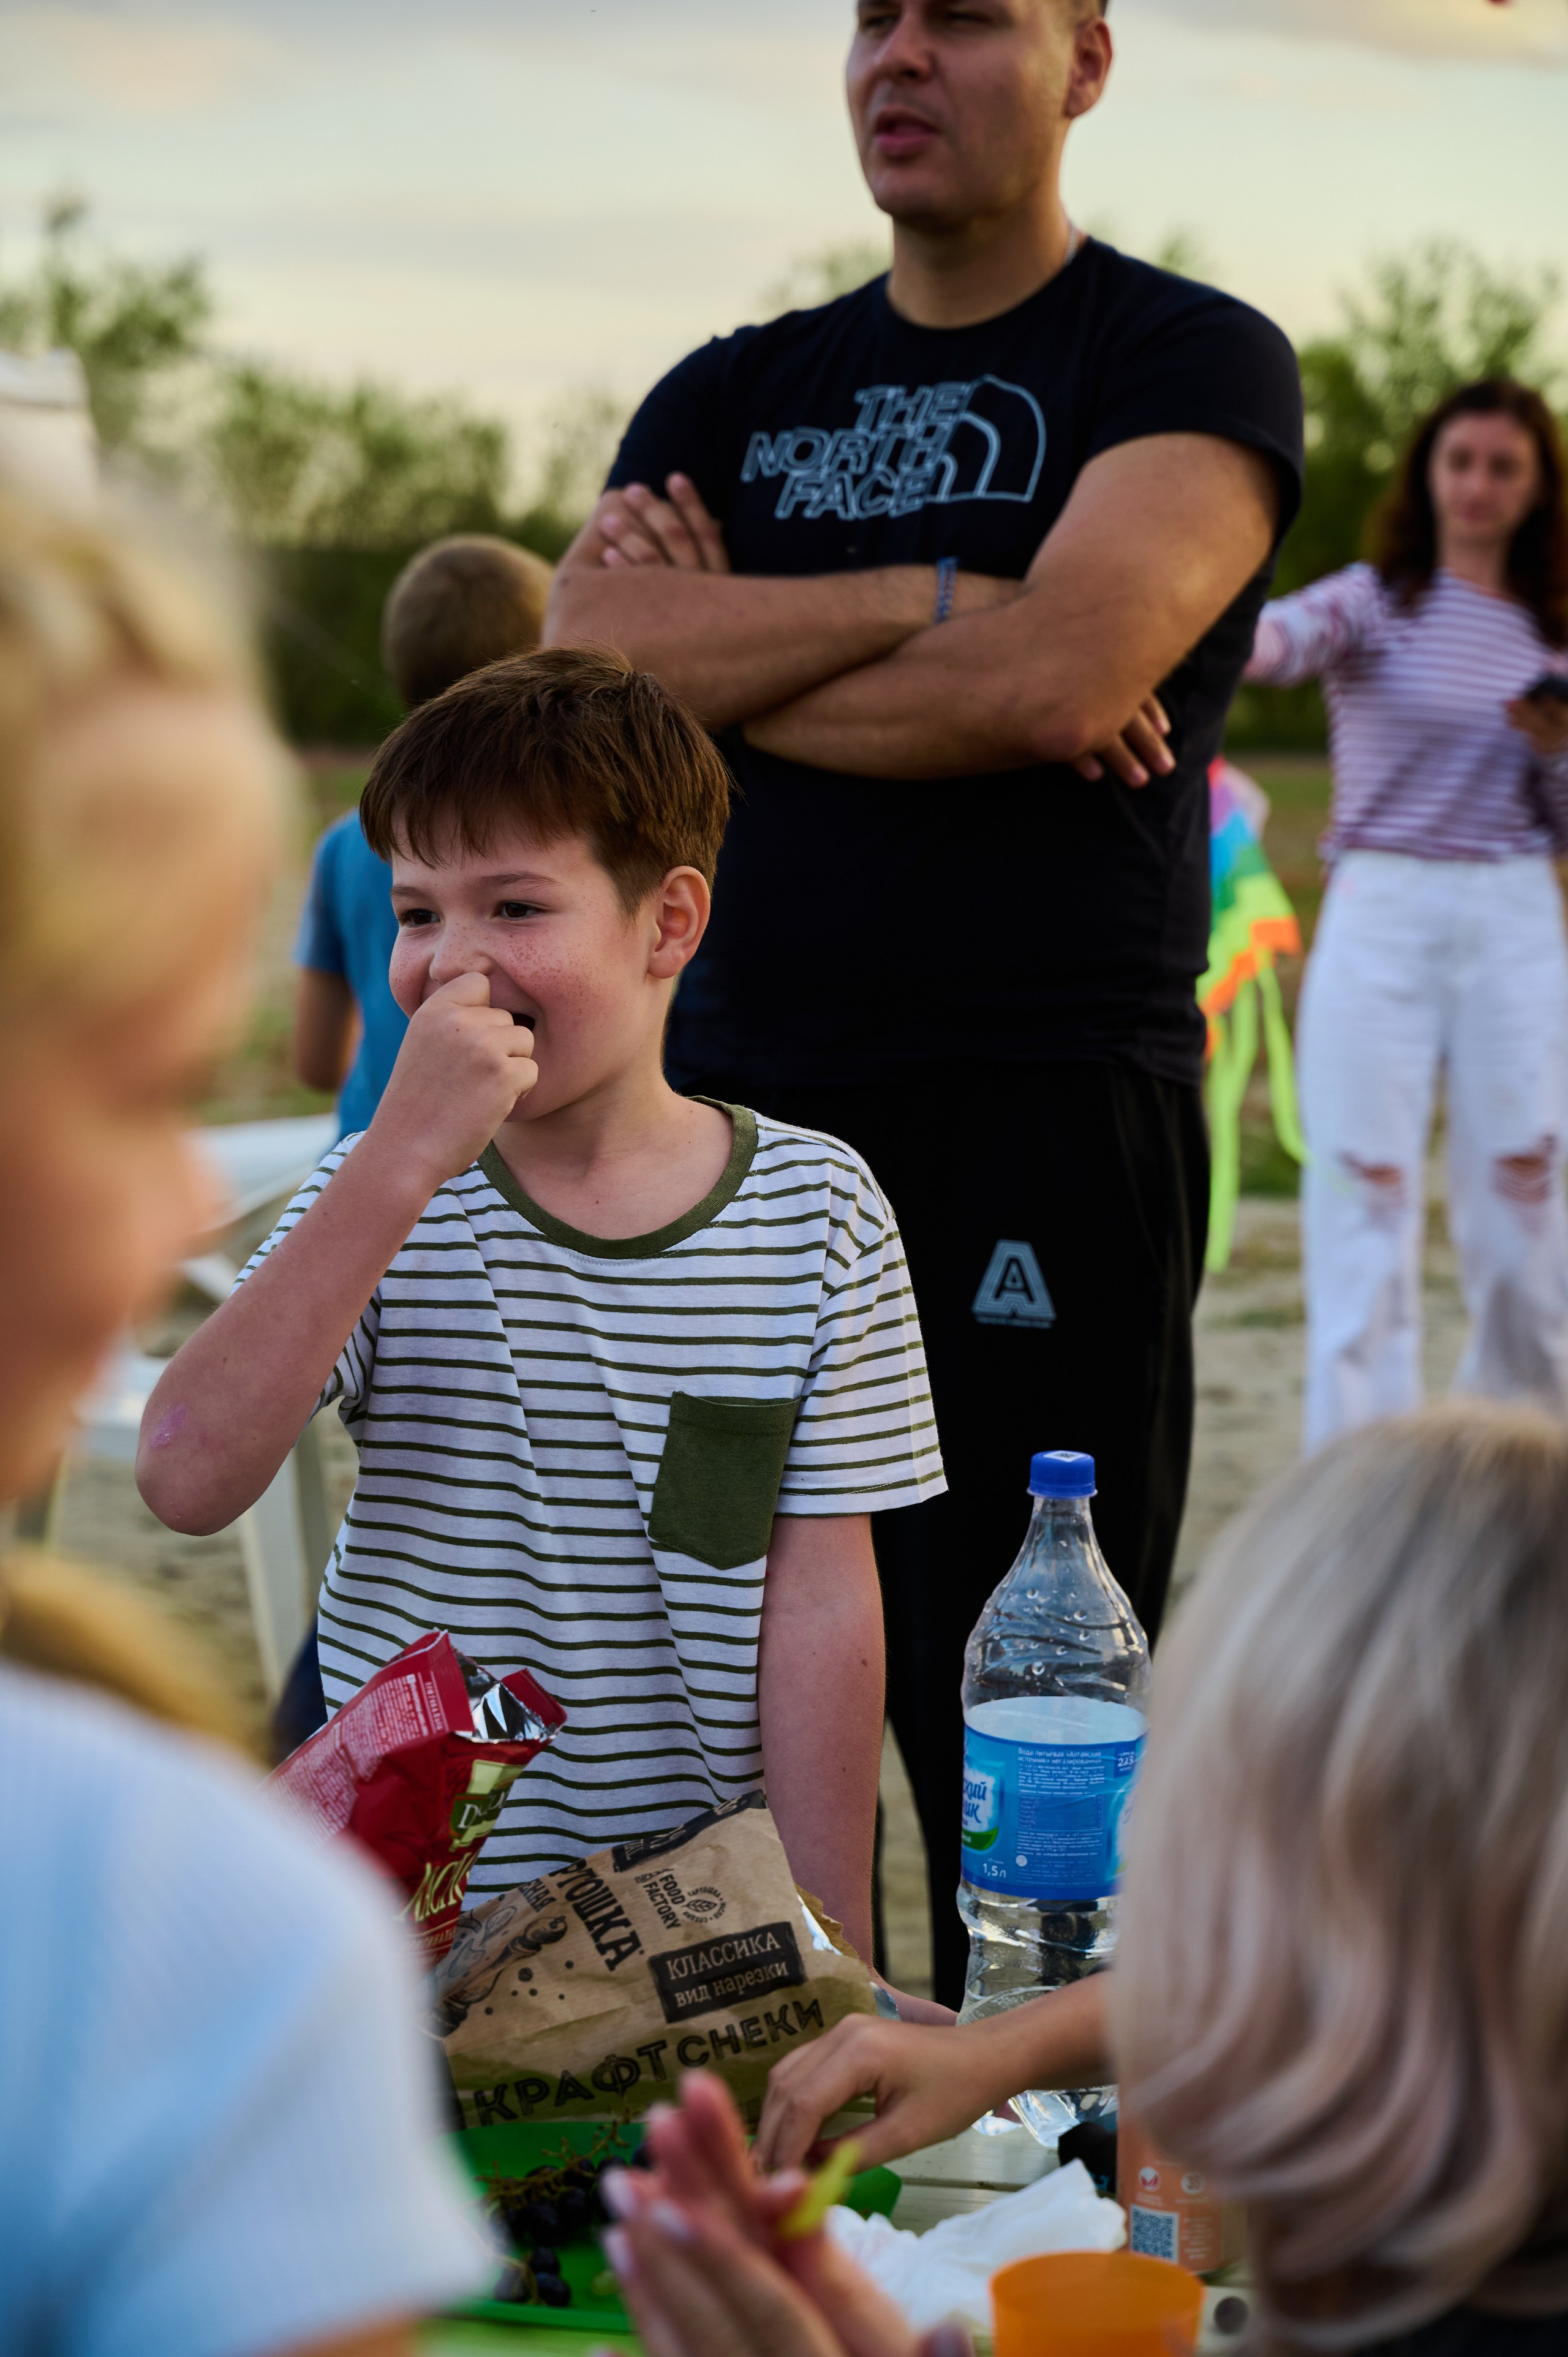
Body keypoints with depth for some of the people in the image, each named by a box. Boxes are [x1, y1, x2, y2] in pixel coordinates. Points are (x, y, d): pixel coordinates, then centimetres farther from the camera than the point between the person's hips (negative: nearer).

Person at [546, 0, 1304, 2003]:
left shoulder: (1192, 366, 3)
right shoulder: (734, 393, 18)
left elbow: (1061, 678, -15)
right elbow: (584, 663, 0)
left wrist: (728, 643, -4)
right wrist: (922, 596, -8)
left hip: (1047, 1107, -4)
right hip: (735, 1089, 5)